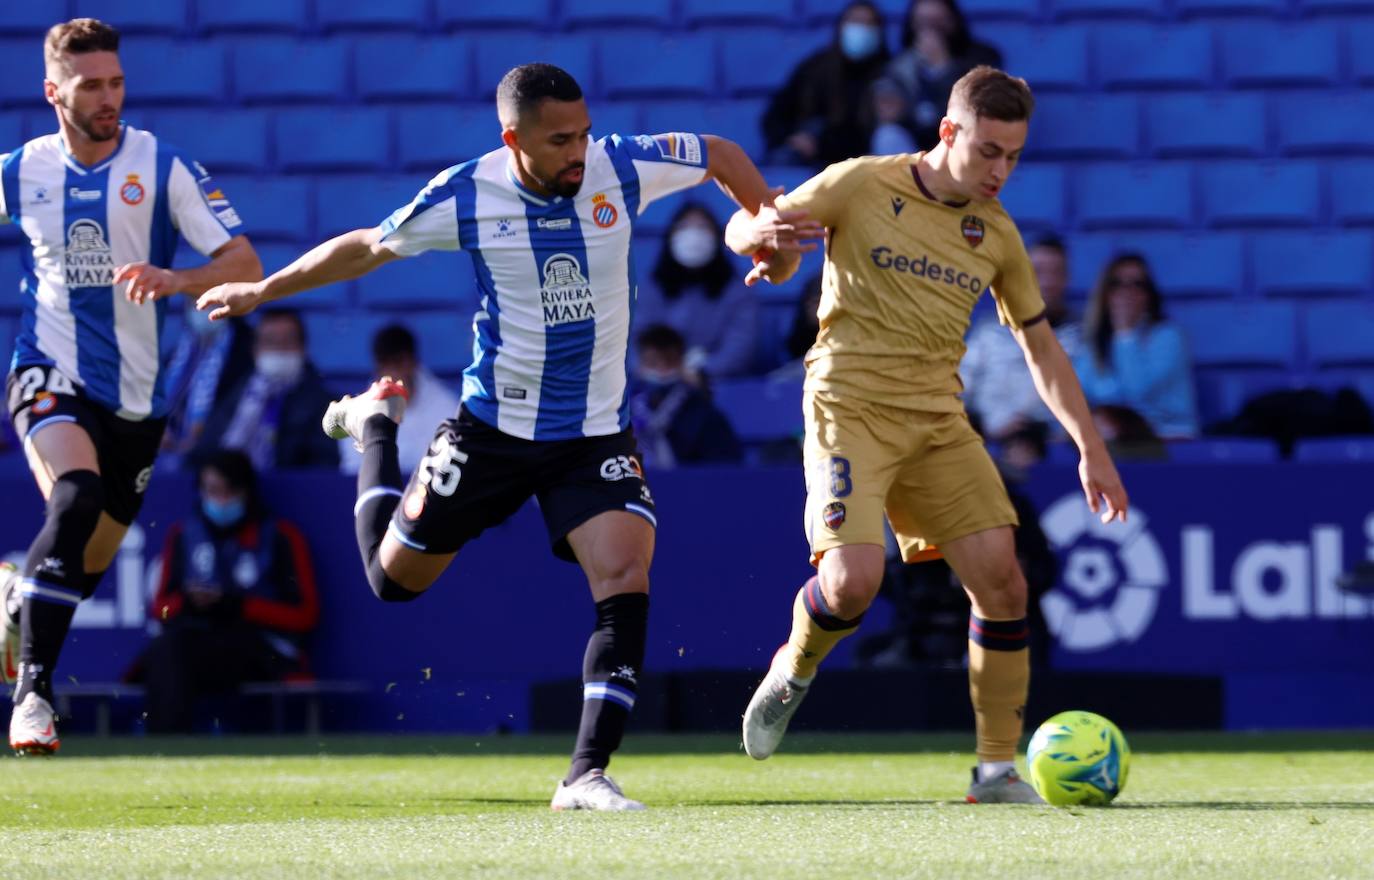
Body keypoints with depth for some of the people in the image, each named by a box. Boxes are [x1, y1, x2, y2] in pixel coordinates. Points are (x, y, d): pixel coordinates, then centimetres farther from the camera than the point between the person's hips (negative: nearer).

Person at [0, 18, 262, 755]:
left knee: (87, 565, 10)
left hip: (136, 396, 2)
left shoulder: (163, 169, -6)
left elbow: (245, 264, -10)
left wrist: (172, 280, -29)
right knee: (75, 498, -30)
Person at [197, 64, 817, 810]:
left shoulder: (621, 168, -12)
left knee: (626, 577, -22)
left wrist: (769, 231, 5)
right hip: (495, 426, 0)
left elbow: (720, 155, 8)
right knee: (394, 578, 13)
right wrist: (261, 292, 10)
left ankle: (587, 775, -18)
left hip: (596, 435, 1)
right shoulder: (466, 195, -14)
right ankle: (375, 423, 43)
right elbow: (366, 248, 3)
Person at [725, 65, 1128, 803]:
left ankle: (997, 769, 1)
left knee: (1000, 579, -9)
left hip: (938, 421, 4)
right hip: (851, 408, -4)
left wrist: (1090, 448, 14)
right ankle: (792, 673, 13)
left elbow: (1038, 344, 19)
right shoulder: (862, 186, -4)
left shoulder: (996, 233, 9)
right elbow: (746, 228, 3)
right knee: (853, 578, -21)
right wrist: (764, 240, -23)